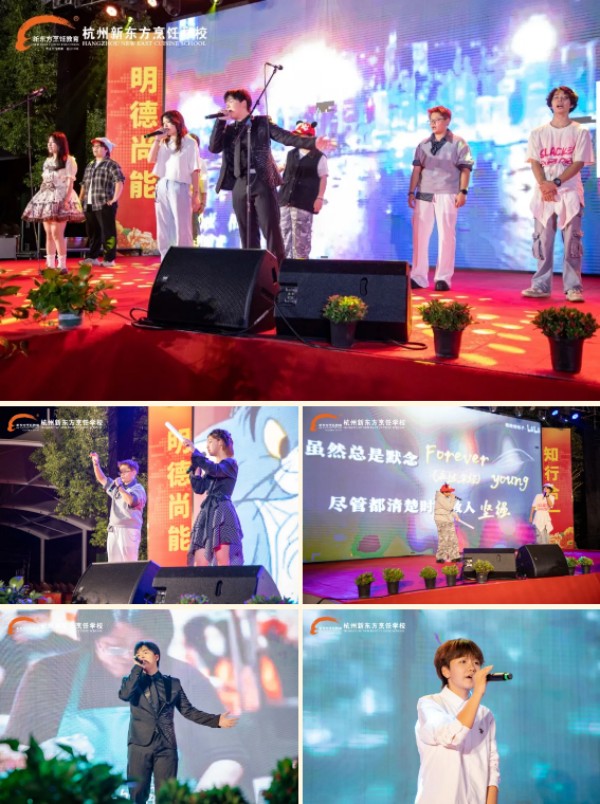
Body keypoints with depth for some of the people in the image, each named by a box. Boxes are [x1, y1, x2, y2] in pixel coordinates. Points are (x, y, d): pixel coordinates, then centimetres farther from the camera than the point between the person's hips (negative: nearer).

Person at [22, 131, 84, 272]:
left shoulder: (68, 160, -1)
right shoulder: (48, 161, 20)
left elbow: (70, 182, -8)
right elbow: (44, 181, 20)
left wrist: (67, 200, -19)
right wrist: (40, 197, 12)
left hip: (61, 198, -7)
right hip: (47, 198, 7)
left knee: (57, 233, -14)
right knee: (48, 233, 6)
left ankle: (62, 265, -11)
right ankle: (50, 265, 9)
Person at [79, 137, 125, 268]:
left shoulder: (111, 165, -3)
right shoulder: (90, 166, 22)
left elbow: (119, 181, -13)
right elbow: (84, 184, 28)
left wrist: (114, 199, -18)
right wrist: (80, 199, 18)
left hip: (105, 205, -8)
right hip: (89, 205, 8)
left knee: (107, 232, -7)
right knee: (92, 232, 12)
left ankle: (109, 259, -4)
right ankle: (93, 257, 20)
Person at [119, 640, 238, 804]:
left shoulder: (172, 683, 12)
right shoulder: (134, 681, 8)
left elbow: (188, 711, 10)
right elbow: (124, 695, -14)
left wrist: (216, 720, -1)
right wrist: (137, 667, -8)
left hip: (166, 746, 1)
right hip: (140, 746, -1)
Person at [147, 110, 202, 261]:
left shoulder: (189, 143, 0)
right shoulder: (163, 143, 15)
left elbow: (194, 170, -2)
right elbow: (151, 159, 7)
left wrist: (196, 194, -7)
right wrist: (157, 140, 2)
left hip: (179, 187, -5)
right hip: (162, 187, 5)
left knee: (181, 229, -5)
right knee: (164, 230, 6)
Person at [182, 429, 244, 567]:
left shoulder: (230, 463, 1)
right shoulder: (211, 467, 22)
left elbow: (213, 470, -20)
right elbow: (199, 488, 16)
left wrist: (194, 450, -16)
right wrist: (196, 467, 11)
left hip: (222, 513, -7)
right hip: (207, 512, 8)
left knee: (223, 562, -13)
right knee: (200, 562, -1)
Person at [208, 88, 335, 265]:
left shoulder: (262, 122, 6)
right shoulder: (229, 129, 18)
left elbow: (286, 137, -4)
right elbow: (213, 148, 4)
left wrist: (313, 142, -19)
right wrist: (220, 120, 0)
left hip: (262, 183, -4)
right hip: (239, 186, 4)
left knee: (271, 232, -8)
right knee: (248, 236, 4)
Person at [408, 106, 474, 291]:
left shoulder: (458, 143, 2)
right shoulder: (423, 145, 14)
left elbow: (465, 169, -2)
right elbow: (416, 169, 13)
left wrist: (463, 191, -11)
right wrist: (411, 192, 6)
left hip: (447, 195, -4)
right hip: (424, 194, 4)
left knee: (446, 235, -1)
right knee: (419, 235, 3)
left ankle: (443, 278, 3)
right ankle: (418, 277, 8)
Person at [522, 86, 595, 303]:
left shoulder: (580, 132, 4)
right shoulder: (538, 133, 11)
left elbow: (579, 163, -5)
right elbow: (535, 162, 4)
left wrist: (556, 183, -17)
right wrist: (543, 184, -14)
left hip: (570, 194, -2)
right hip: (543, 193, 2)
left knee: (572, 242, -5)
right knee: (542, 241, 1)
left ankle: (573, 288, -4)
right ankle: (541, 286, 5)